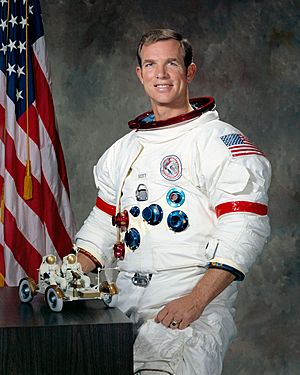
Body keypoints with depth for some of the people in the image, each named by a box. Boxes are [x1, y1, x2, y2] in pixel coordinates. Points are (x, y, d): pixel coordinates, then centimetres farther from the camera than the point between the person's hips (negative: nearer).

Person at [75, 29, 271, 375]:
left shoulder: (220, 142, -2)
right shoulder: (125, 149, 19)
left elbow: (243, 229, -12)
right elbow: (103, 224, 23)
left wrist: (194, 302, -20)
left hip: (196, 306, -6)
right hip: (126, 300, 6)